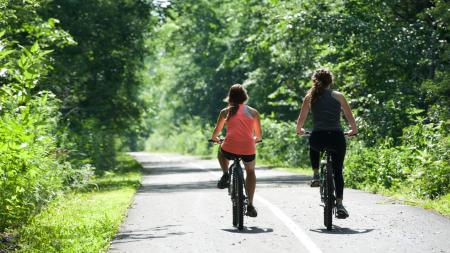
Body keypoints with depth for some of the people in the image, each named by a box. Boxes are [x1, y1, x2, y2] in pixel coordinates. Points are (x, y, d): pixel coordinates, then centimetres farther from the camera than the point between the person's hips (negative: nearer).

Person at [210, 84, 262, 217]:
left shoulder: (226, 112, 12)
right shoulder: (253, 112, 14)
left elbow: (216, 133, 20)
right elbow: (258, 136, 20)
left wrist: (215, 138, 42)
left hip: (230, 148, -1)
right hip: (248, 149, 1)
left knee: (221, 152, 37)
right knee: (250, 171, 29)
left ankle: (225, 175, 14)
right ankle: (250, 205, 20)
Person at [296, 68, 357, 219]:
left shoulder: (310, 97, 9)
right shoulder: (338, 96, 9)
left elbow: (301, 119, 9)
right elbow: (350, 118, 12)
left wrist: (299, 130, 30)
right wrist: (354, 131, 31)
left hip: (318, 137, 0)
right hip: (337, 137, 0)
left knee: (314, 147, 38)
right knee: (338, 171, 14)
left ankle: (316, 175, 23)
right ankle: (339, 205, 4)